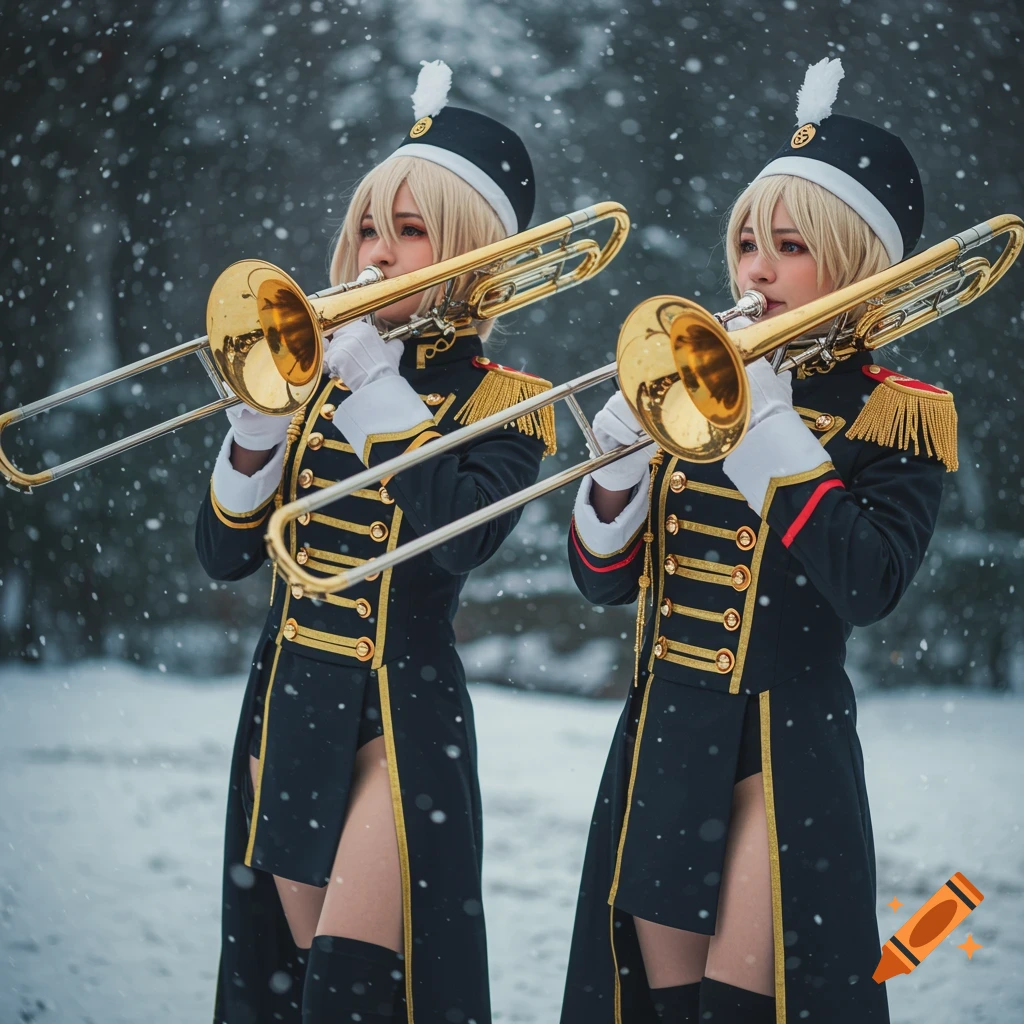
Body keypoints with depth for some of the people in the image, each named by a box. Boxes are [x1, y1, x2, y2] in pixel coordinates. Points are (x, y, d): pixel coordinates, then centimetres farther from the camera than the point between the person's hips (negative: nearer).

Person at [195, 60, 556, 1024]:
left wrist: (378, 386, -20)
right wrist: (256, 428, -11)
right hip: (285, 697, 5)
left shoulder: (504, 401, -5)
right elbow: (225, 554, 5)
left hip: (403, 713, -5)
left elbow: (458, 536, -24)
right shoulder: (318, 377, 8)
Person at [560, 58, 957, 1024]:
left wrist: (770, 427, -20)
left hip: (788, 741, -5)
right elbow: (601, 581, 8)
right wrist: (617, 475, -12)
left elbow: (869, 583, -22)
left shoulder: (896, 416, -4)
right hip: (662, 733, 5)